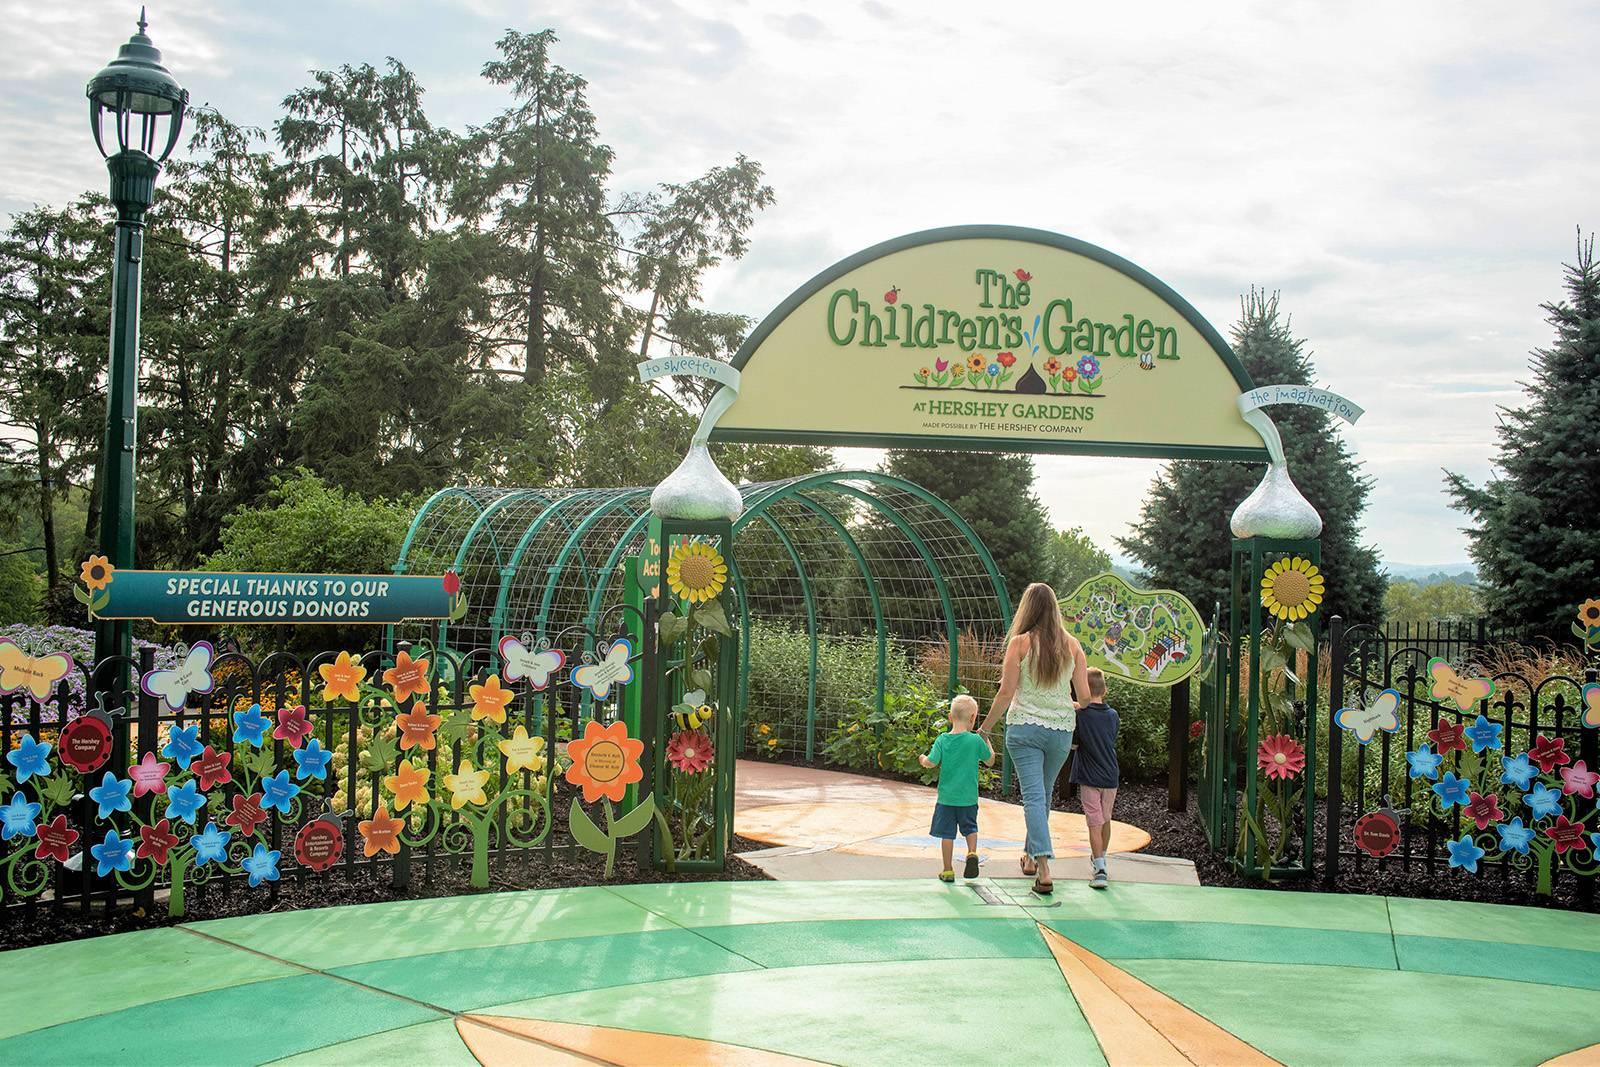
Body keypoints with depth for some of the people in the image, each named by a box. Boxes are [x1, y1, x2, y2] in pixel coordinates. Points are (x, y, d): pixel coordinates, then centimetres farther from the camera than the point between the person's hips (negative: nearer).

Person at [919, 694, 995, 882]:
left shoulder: (942, 740, -7)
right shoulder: (976, 740, -8)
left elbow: (932, 762, -12)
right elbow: (990, 760, 5)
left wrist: (923, 759, 9)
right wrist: (987, 740, 18)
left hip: (947, 797, 0)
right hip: (969, 797, 0)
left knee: (947, 833, 7)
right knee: (970, 828, 20)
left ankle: (947, 870, 12)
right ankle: (972, 853, -4)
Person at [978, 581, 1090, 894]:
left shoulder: (1020, 642, -7)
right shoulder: (1072, 645, 2)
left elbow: (1006, 693, -8)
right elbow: (1085, 697, 1)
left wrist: (985, 728, 3)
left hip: (1025, 728, -3)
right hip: (1061, 731, 3)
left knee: (1033, 796, -5)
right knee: (1044, 795, 20)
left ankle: (1044, 868, -17)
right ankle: (1030, 855, 33)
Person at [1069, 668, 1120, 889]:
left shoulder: (1080, 715, -11)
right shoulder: (1113, 715, 2)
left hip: (1089, 777, -4)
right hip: (1110, 777, 4)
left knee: (1095, 823, -5)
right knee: (1105, 820, 19)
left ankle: (1099, 869, -16)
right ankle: (1100, 859, 38)